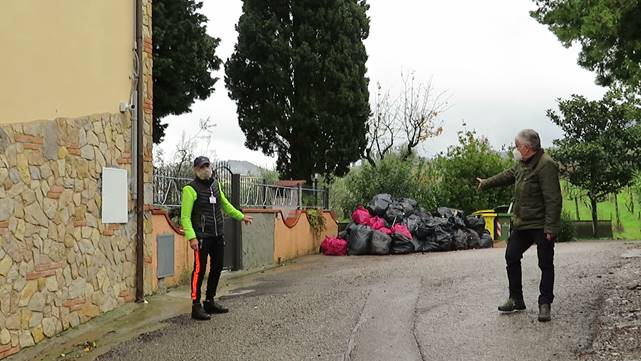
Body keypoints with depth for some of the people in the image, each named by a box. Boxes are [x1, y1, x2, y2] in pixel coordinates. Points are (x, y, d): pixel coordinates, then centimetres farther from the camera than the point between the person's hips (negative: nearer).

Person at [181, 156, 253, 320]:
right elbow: (185, 216, -13)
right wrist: (191, 237, -23)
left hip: (218, 235, 7)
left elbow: (225, 204, 27)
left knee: (217, 267, 12)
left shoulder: (215, 184, 12)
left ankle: (210, 302, 25)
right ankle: (196, 306, 0)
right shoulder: (191, 189, -9)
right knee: (199, 269, -7)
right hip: (202, 236, -7)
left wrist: (241, 216, 32)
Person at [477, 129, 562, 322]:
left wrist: (550, 227, -26)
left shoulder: (546, 165, -20)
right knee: (511, 257, 12)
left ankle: (545, 304, 10)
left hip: (542, 226, -9)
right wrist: (486, 183, 40)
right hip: (521, 224, 10)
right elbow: (508, 175, 30)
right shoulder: (523, 163, 9)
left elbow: (553, 199, -23)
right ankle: (516, 299, 23)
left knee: (546, 265, 1)